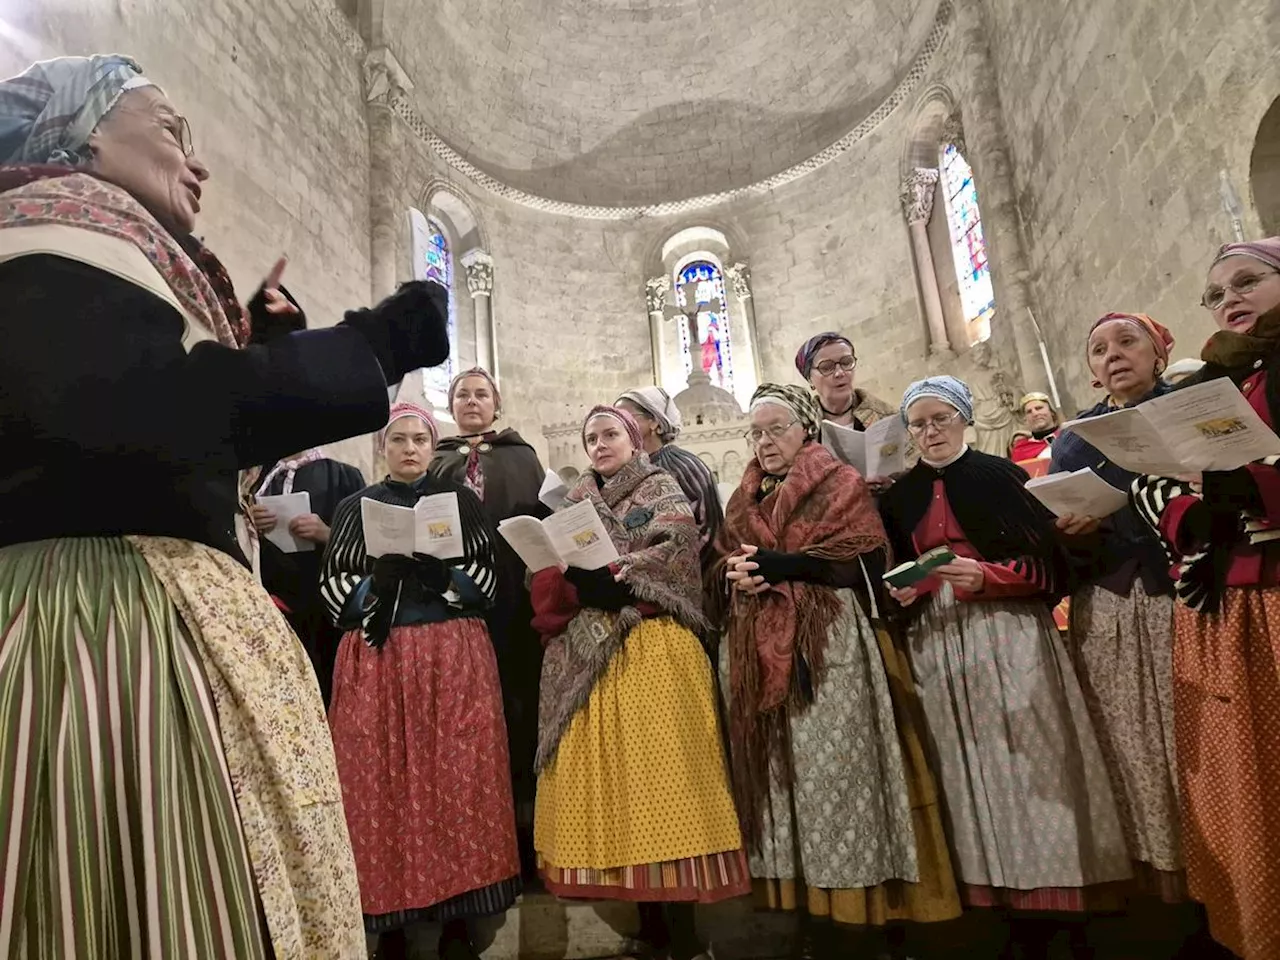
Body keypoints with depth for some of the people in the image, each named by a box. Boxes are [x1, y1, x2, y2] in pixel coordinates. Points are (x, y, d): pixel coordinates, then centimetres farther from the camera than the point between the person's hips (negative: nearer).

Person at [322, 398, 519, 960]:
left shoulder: (461, 500, 10)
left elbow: (487, 579, 4)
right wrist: (377, 582, -13)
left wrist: (444, 579, -14)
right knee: (381, 782, -1)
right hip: (376, 662, 1)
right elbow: (332, 590, 6)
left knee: (456, 779, -2)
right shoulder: (355, 508, 11)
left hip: (453, 658, 0)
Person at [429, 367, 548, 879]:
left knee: (516, 700, -2)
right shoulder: (437, 462, 19)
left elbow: (545, 518, 5)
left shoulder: (522, 456, 15)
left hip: (513, 597, -1)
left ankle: (523, 832, 8)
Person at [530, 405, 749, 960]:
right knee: (601, 775, 3)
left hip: (650, 650, -5)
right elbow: (549, 572, 11)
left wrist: (614, 579, -17)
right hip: (584, 655, 5)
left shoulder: (661, 490, 7)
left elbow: (676, 558, -9)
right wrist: (571, 585, -9)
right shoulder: (575, 503, 19)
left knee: (657, 770, -7)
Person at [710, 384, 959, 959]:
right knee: (777, 778, 5)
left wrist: (782, 564, -14)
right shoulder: (742, 500, 20)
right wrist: (734, 574, -8)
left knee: (827, 776, -5)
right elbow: (718, 571, 15)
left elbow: (864, 560, -7)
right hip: (756, 653, 5)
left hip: (825, 647, -5)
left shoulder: (840, 484, 6)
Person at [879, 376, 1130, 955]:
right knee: (966, 767, 2)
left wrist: (986, 576, -17)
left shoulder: (1001, 475, 3)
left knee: (1026, 762, -5)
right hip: (937, 643, 3)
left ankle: (1058, 901, 6)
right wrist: (899, 592, -8)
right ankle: (998, 898, 11)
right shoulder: (898, 496, 13)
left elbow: (1049, 559, -3)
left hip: (1009, 634, -3)